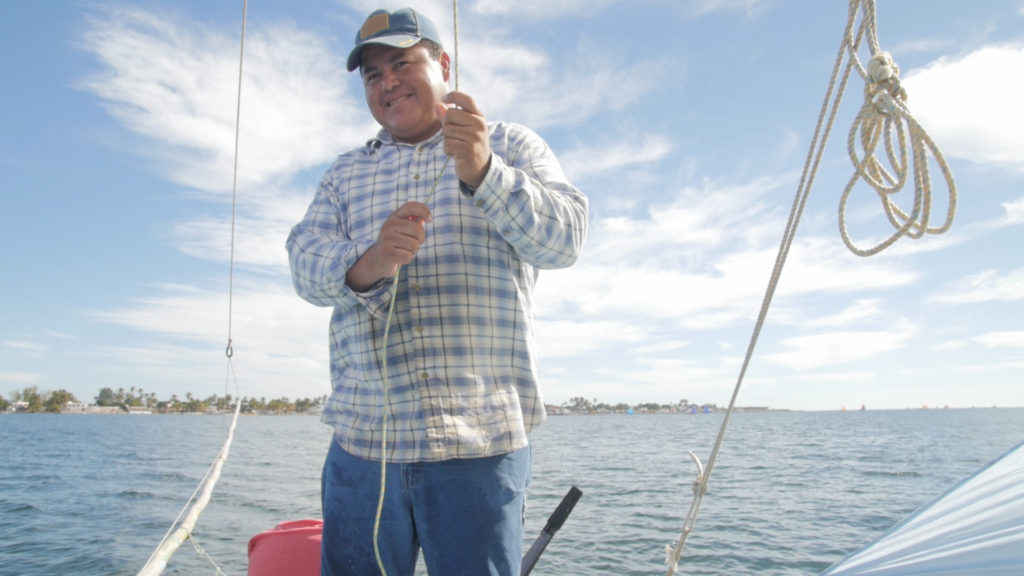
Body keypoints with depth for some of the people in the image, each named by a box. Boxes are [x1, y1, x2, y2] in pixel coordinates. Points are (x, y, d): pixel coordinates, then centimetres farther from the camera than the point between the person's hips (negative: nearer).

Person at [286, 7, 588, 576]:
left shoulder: (510, 145, 8)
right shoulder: (347, 172, 17)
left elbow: (565, 238, -6)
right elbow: (306, 258, 3)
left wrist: (481, 173, -22)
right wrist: (366, 265, -20)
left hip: (478, 441, -3)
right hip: (361, 442, 3)